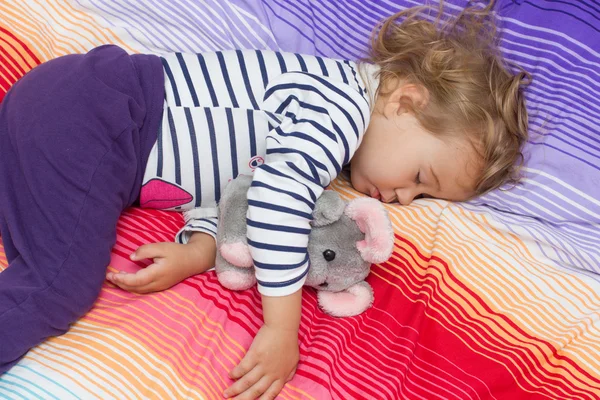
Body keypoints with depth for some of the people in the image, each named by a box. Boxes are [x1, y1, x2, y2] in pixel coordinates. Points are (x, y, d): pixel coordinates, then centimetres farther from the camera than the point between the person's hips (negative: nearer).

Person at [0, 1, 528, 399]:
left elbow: (235, 184, 9)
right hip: (78, 118, -9)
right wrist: (282, 328, -24)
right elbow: (279, 195, -30)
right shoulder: (340, 107, -16)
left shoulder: (327, 115, 14)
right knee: (63, 288, -20)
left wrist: (197, 253, -10)